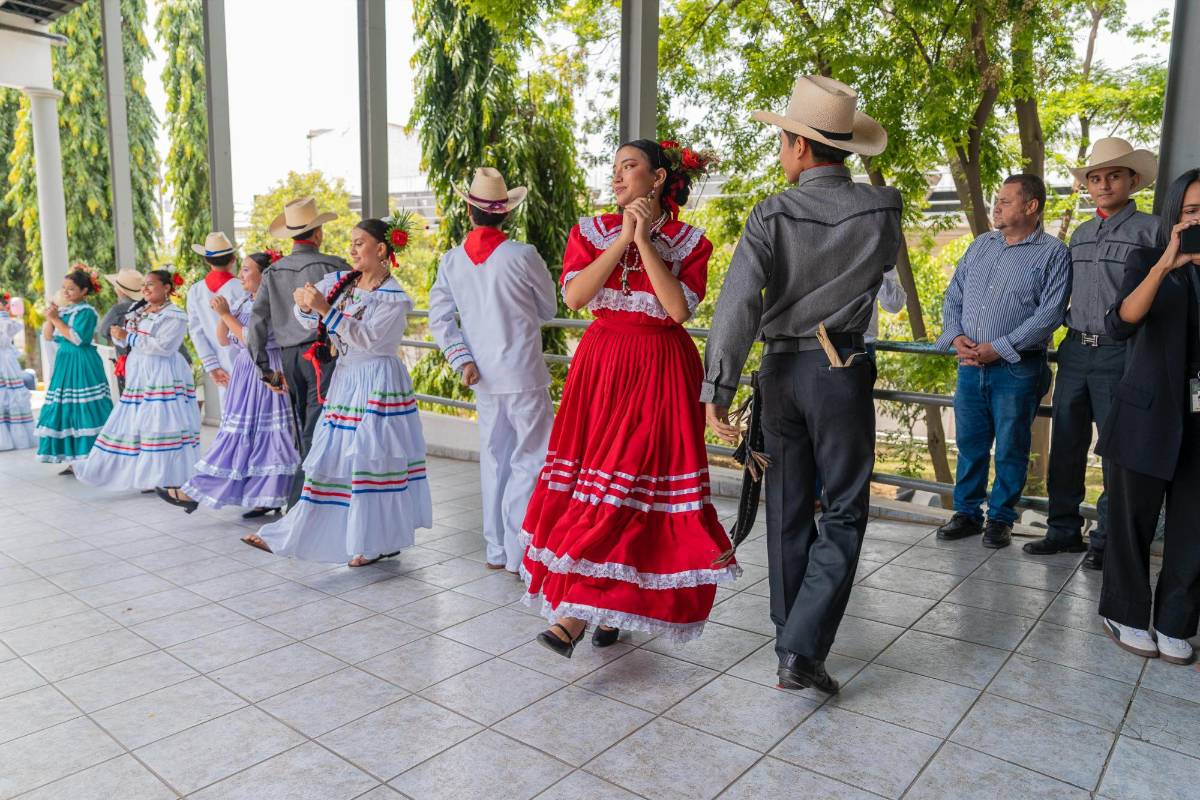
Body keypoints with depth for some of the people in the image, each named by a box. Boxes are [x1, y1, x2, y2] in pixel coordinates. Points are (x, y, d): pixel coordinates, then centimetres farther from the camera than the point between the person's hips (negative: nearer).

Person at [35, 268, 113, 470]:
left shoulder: (87, 312, -8)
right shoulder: (62, 310, 14)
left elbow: (77, 338, -18)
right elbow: (48, 337, 14)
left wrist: (56, 319, -13)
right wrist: (49, 319, -2)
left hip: (83, 366, -8)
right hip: (64, 363, 8)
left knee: (85, 411, -9)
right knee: (65, 410, 8)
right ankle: (73, 460, 14)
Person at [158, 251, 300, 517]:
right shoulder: (242, 302, 14)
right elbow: (223, 340, 15)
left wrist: (227, 314, -12)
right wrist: (222, 313, 1)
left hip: (265, 373, -8)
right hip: (244, 371, 8)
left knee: (263, 433, -4)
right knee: (239, 434, 9)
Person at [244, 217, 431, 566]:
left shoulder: (395, 298, -10)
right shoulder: (339, 281, 9)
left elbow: (367, 338, -21)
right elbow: (308, 320, 5)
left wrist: (325, 308, -27)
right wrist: (306, 305, -17)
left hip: (377, 384, -6)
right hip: (345, 378, 6)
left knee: (372, 458, -2)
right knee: (331, 457, 10)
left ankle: (380, 541, 13)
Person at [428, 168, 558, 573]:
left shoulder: (451, 260, 3)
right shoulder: (522, 256, -11)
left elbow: (440, 318, 1)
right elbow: (549, 309, 2)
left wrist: (462, 359, -3)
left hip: (483, 377, 6)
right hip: (523, 375, -5)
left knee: (494, 459, 15)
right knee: (530, 457, 2)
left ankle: (496, 549, 23)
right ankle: (518, 551, 2)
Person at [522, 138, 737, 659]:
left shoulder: (688, 242, 1)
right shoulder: (592, 231, 8)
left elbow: (679, 309, -14)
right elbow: (574, 295, -8)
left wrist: (646, 240, -12)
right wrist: (622, 240, -11)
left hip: (660, 372, -3)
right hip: (600, 367, 3)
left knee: (633, 484, -8)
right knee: (593, 479, 2)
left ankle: (577, 613, -3)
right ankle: (608, 605, 16)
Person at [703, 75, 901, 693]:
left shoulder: (772, 215, -9)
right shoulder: (881, 209, -6)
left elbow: (737, 303, -18)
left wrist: (716, 389, -18)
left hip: (781, 370, 1)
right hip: (842, 370, -1)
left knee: (788, 508, 14)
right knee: (844, 512, 6)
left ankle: (791, 634, 29)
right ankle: (801, 650, -1)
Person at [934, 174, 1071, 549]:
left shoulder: (1053, 252, -3)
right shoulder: (980, 245, 14)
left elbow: (1050, 313, -12)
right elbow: (953, 296, 14)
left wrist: (998, 348, -17)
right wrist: (956, 337, -4)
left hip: (1016, 368, -5)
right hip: (970, 365, 5)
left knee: (1010, 448, 5)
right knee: (970, 443, 10)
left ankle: (1000, 519, 18)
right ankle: (967, 513, 23)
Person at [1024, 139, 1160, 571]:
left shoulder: (1150, 230, -3)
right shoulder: (1080, 234, 16)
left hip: (1119, 353, -5)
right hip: (1075, 349, 6)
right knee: (1066, 443, 8)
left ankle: (1106, 539, 12)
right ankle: (1064, 529, 19)